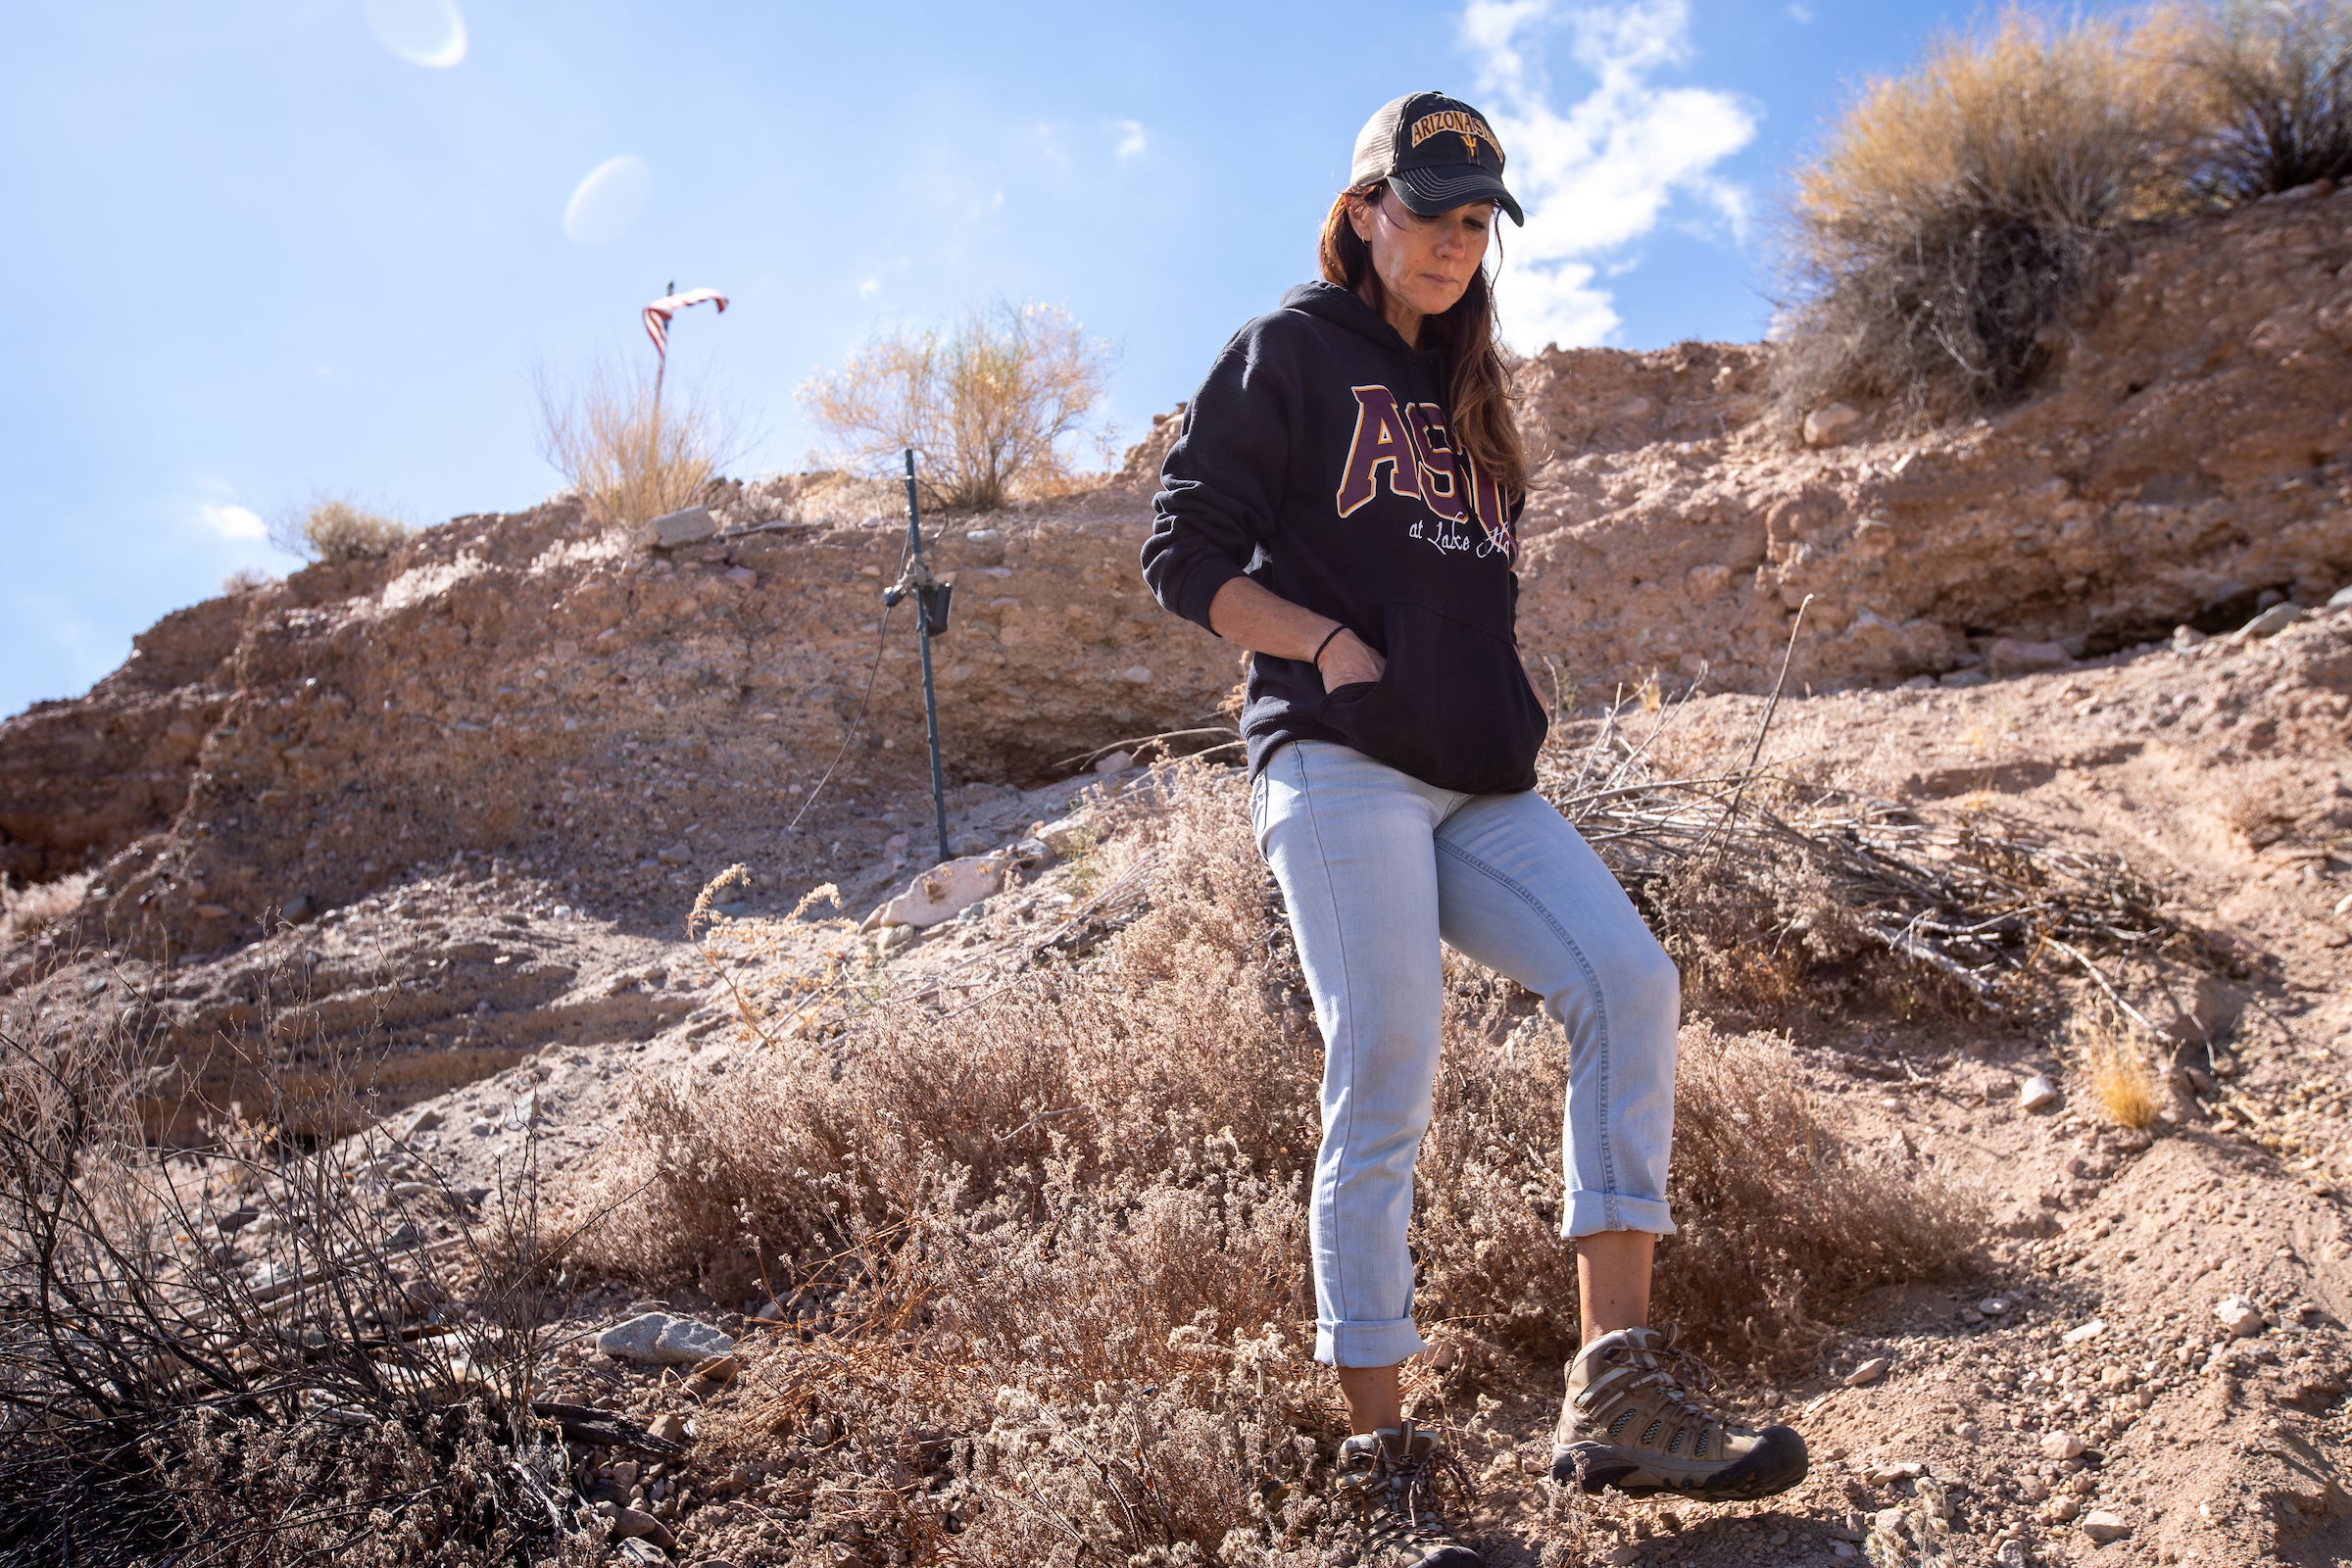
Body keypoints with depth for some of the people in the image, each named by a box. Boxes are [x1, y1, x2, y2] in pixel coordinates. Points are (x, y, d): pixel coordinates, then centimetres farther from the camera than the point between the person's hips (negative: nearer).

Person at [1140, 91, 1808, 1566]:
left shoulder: (1471, 392, 26)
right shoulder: (1289, 353, 6)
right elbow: (1186, 558, -1)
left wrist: (1514, 690, 12)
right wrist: (1336, 647, -12)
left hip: (1479, 783, 7)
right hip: (1341, 769, -6)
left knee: (1630, 981, -14)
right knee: (1384, 1094, -12)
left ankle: (1618, 1392, -10)